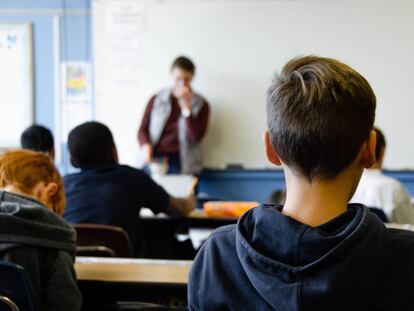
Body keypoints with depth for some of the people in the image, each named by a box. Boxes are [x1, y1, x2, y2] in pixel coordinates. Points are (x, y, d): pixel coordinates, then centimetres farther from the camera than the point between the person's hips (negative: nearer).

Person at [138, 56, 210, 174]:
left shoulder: (201, 105, 9)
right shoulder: (156, 99, 14)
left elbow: (196, 137, -3)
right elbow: (142, 130, 14)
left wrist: (186, 106, -8)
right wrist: (146, 146, -7)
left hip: (180, 164, -1)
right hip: (154, 159, 1)